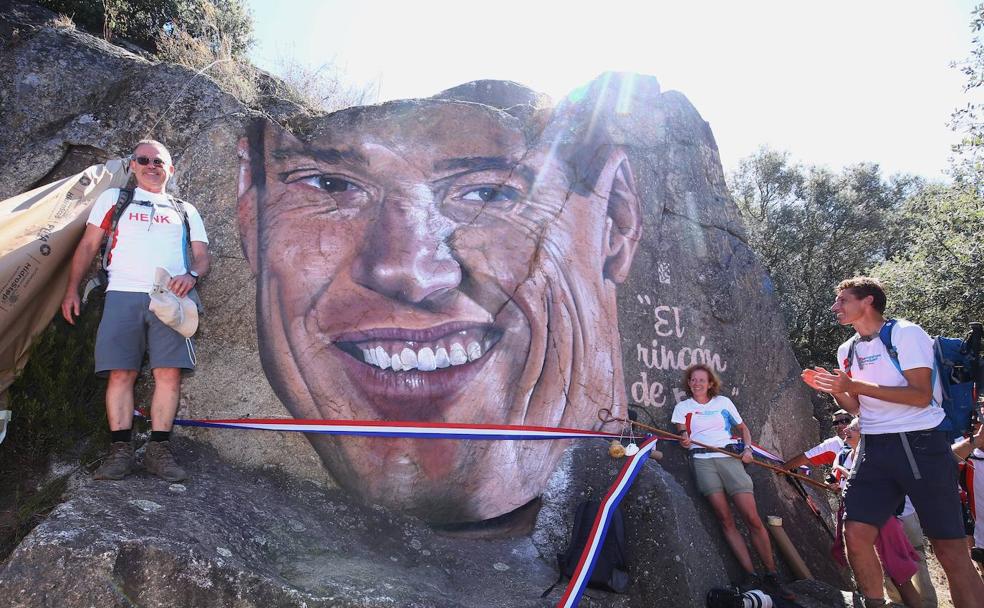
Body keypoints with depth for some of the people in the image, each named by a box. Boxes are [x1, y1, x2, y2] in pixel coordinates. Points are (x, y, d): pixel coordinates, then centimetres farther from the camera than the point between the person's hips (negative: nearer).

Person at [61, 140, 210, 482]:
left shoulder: (185, 211, 23)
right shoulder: (114, 199, 21)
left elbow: (201, 256, 16)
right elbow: (88, 245, 18)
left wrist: (192, 275, -8)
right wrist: (72, 289, 8)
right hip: (123, 295, 0)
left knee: (169, 374, -10)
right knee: (121, 373, -7)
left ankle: (159, 451, -4)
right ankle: (121, 451, -2)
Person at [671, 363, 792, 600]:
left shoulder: (723, 402, 16)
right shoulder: (683, 407, 14)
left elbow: (743, 428, 23)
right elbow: (683, 435, 4)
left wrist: (748, 449, 6)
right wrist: (685, 439, -20)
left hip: (729, 457, 0)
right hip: (702, 460, 0)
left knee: (752, 518, -10)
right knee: (725, 519, -12)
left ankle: (771, 576, -1)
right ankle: (750, 576, -7)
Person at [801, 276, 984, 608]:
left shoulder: (905, 333, -6)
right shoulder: (847, 350, 13)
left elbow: (921, 396, -16)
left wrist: (854, 385, -19)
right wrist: (833, 389, 0)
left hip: (920, 445, -5)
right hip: (875, 450, 5)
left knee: (950, 548, -3)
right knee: (856, 532, -6)